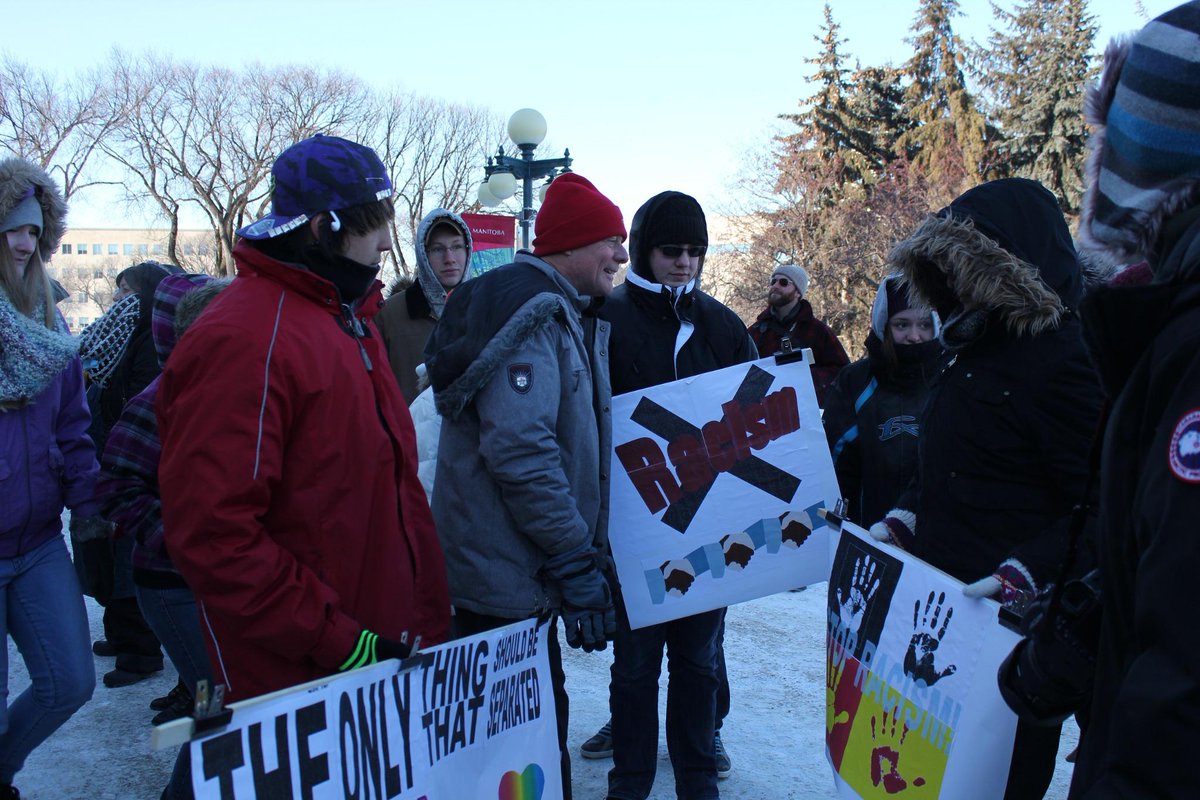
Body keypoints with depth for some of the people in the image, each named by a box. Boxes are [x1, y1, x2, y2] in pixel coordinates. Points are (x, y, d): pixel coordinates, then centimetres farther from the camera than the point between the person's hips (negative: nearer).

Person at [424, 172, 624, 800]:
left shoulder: (569, 314, 16)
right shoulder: (529, 311, -17)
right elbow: (520, 449, -27)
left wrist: (589, 549, 20)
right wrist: (577, 561, -22)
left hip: (520, 570, 10)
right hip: (508, 577, -10)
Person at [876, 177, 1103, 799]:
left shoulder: (1061, 362, -17)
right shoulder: (972, 351, 11)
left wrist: (1027, 572, -30)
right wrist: (905, 519, 6)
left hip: (1012, 618, -9)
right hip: (943, 606, 9)